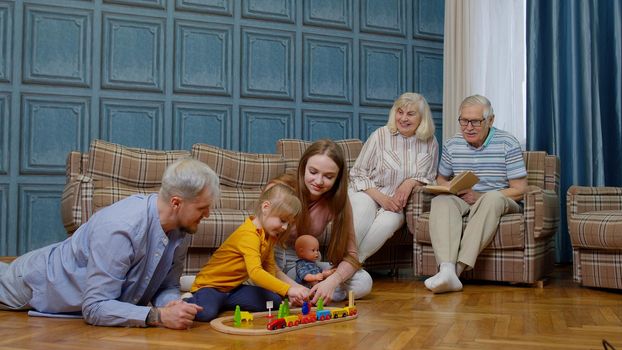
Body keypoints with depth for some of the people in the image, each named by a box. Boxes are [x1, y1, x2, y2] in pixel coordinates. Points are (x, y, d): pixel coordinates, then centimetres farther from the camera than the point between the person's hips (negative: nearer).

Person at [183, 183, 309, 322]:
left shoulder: (269, 235, 6)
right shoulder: (249, 234, -25)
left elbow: (270, 269, 9)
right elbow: (255, 272, -39)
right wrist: (288, 289, -45)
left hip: (234, 288, 9)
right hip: (210, 285, -9)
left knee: (274, 300, -10)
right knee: (206, 313, -38)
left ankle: (221, 303, 2)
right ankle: (185, 303, -3)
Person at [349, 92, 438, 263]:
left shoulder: (430, 143, 5)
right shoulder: (380, 135, -5)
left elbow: (429, 178, 14)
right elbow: (357, 174, -3)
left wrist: (411, 182, -10)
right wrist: (382, 198, -17)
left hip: (396, 203, 2)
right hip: (367, 193, -2)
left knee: (390, 221, -34)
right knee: (363, 211, -38)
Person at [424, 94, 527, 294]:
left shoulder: (508, 144, -2)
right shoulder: (452, 145, 9)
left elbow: (519, 190, -5)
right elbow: (441, 178, 22)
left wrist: (479, 196, -14)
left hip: (501, 201, -3)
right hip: (461, 200, 3)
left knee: (493, 198, -39)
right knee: (440, 202, -31)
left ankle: (458, 267, -45)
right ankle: (447, 269, -51)